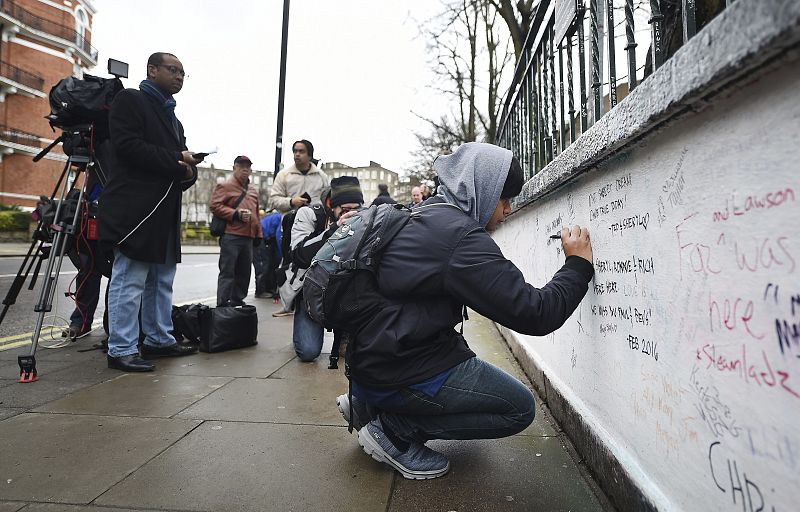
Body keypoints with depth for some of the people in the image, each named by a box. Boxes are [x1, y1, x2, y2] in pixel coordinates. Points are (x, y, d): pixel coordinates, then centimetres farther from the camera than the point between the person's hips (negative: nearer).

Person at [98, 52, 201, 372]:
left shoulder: (172, 115, 26)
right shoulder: (130, 100, 1)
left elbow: (182, 158, 21)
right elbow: (128, 145, -14)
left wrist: (189, 171, -2)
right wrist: (175, 160, -11)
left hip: (165, 212, 9)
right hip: (134, 209, -9)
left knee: (162, 280, 11)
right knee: (129, 280, -6)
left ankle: (159, 340, 20)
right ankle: (121, 350, 2)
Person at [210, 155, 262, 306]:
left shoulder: (253, 191, 21)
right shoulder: (225, 186, 0)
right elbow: (215, 206, -9)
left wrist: (258, 234, 20)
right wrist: (236, 214, -17)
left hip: (248, 238, 7)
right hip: (230, 236, -7)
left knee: (244, 272, 11)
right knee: (227, 272, -6)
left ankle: (237, 302, 22)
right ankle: (222, 304, -1)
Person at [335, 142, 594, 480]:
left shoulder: (424, 216, 10)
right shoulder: (463, 237, -20)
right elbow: (535, 315, -20)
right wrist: (578, 264, -6)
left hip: (371, 358, 9)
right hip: (400, 373, -9)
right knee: (519, 408, 3)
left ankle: (370, 404, 16)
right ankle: (394, 428, -1)